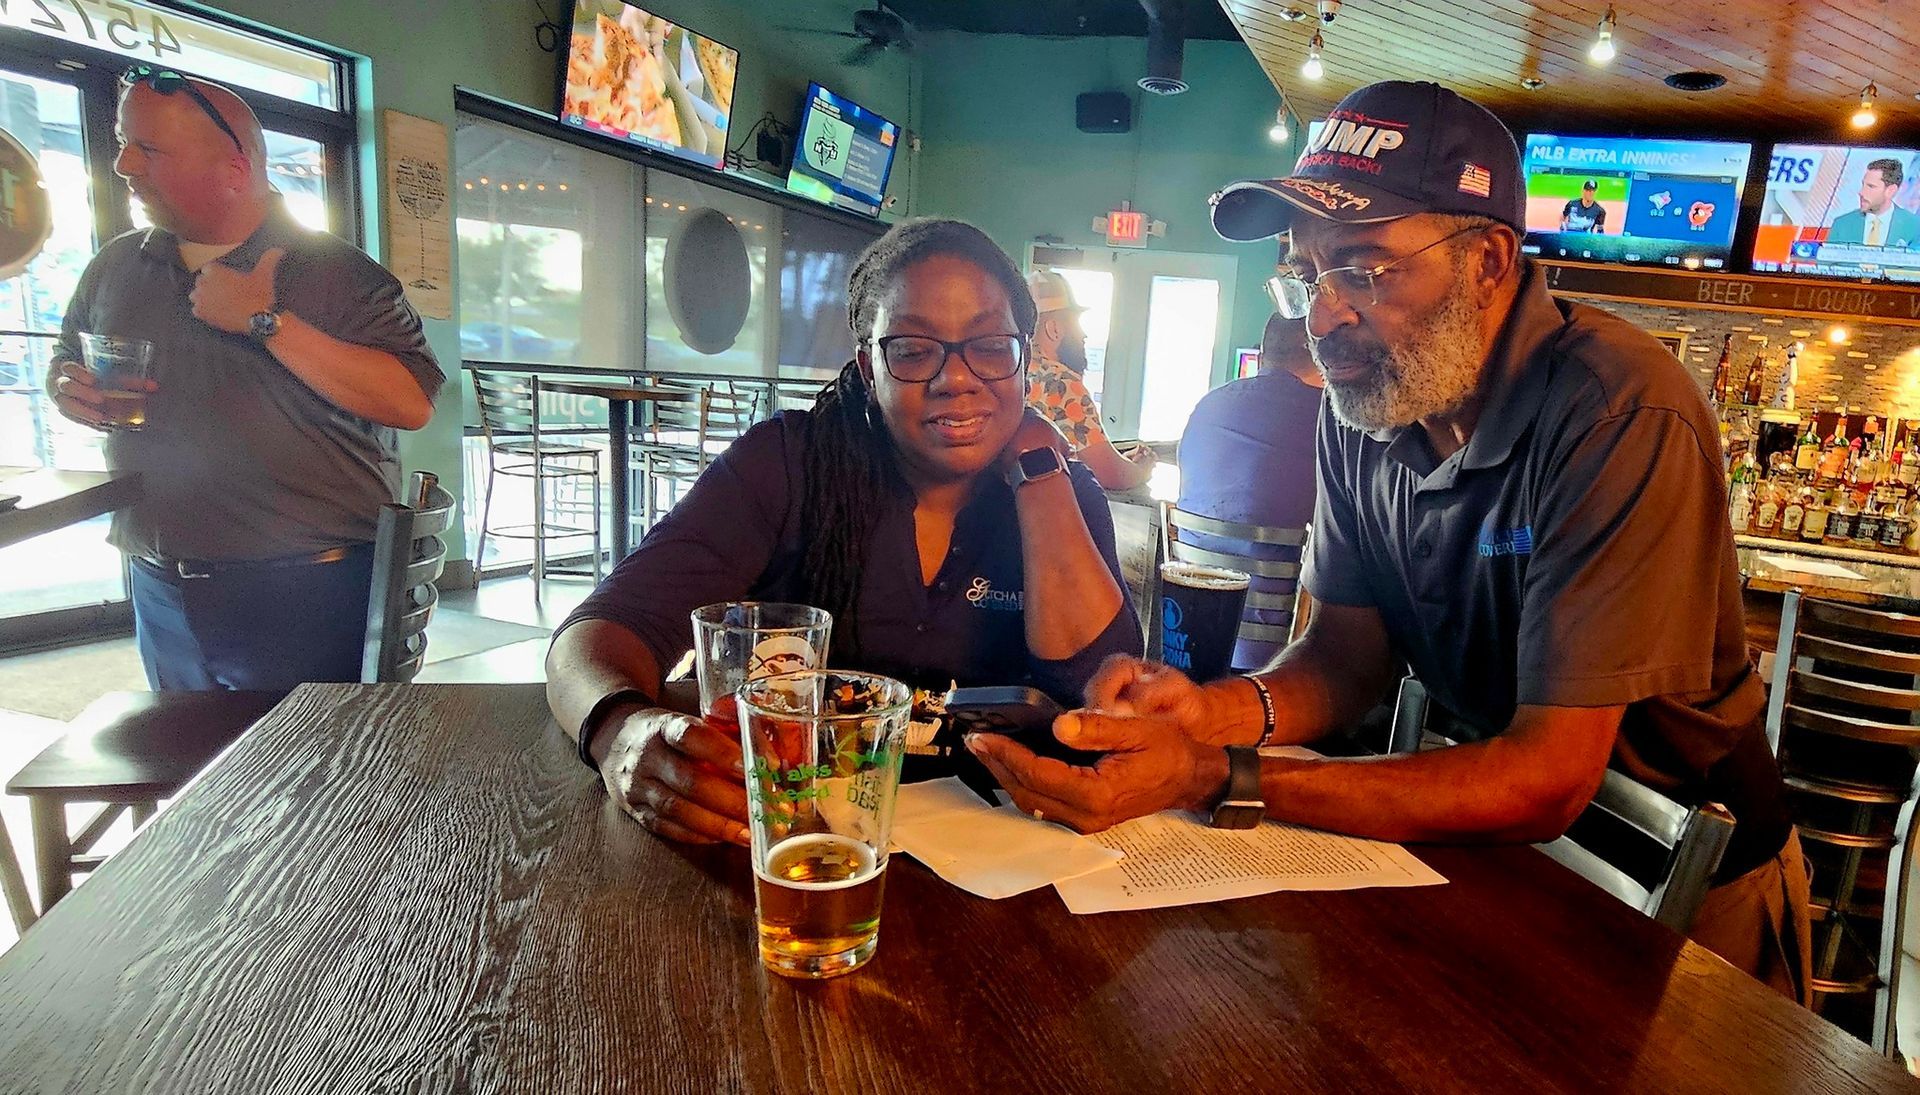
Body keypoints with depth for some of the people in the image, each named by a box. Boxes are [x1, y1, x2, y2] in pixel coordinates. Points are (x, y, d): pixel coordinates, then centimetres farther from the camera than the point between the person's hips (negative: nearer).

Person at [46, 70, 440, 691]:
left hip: (308, 592, -6)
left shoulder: (334, 270, -8)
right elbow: (65, 363, 26)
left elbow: (411, 403, -21)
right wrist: (68, 390, 1)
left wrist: (267, 321, -21)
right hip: (159, 589, 6)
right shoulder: (115, 267, 11)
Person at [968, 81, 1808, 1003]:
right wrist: (1217, 712, -25)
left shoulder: (1621, 414, -27)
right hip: (1497, 839, 4)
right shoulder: (1360, 406, -7)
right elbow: (1348, 652, -3)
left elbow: (1545, 779, -31)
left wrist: (1215, 780, -40)